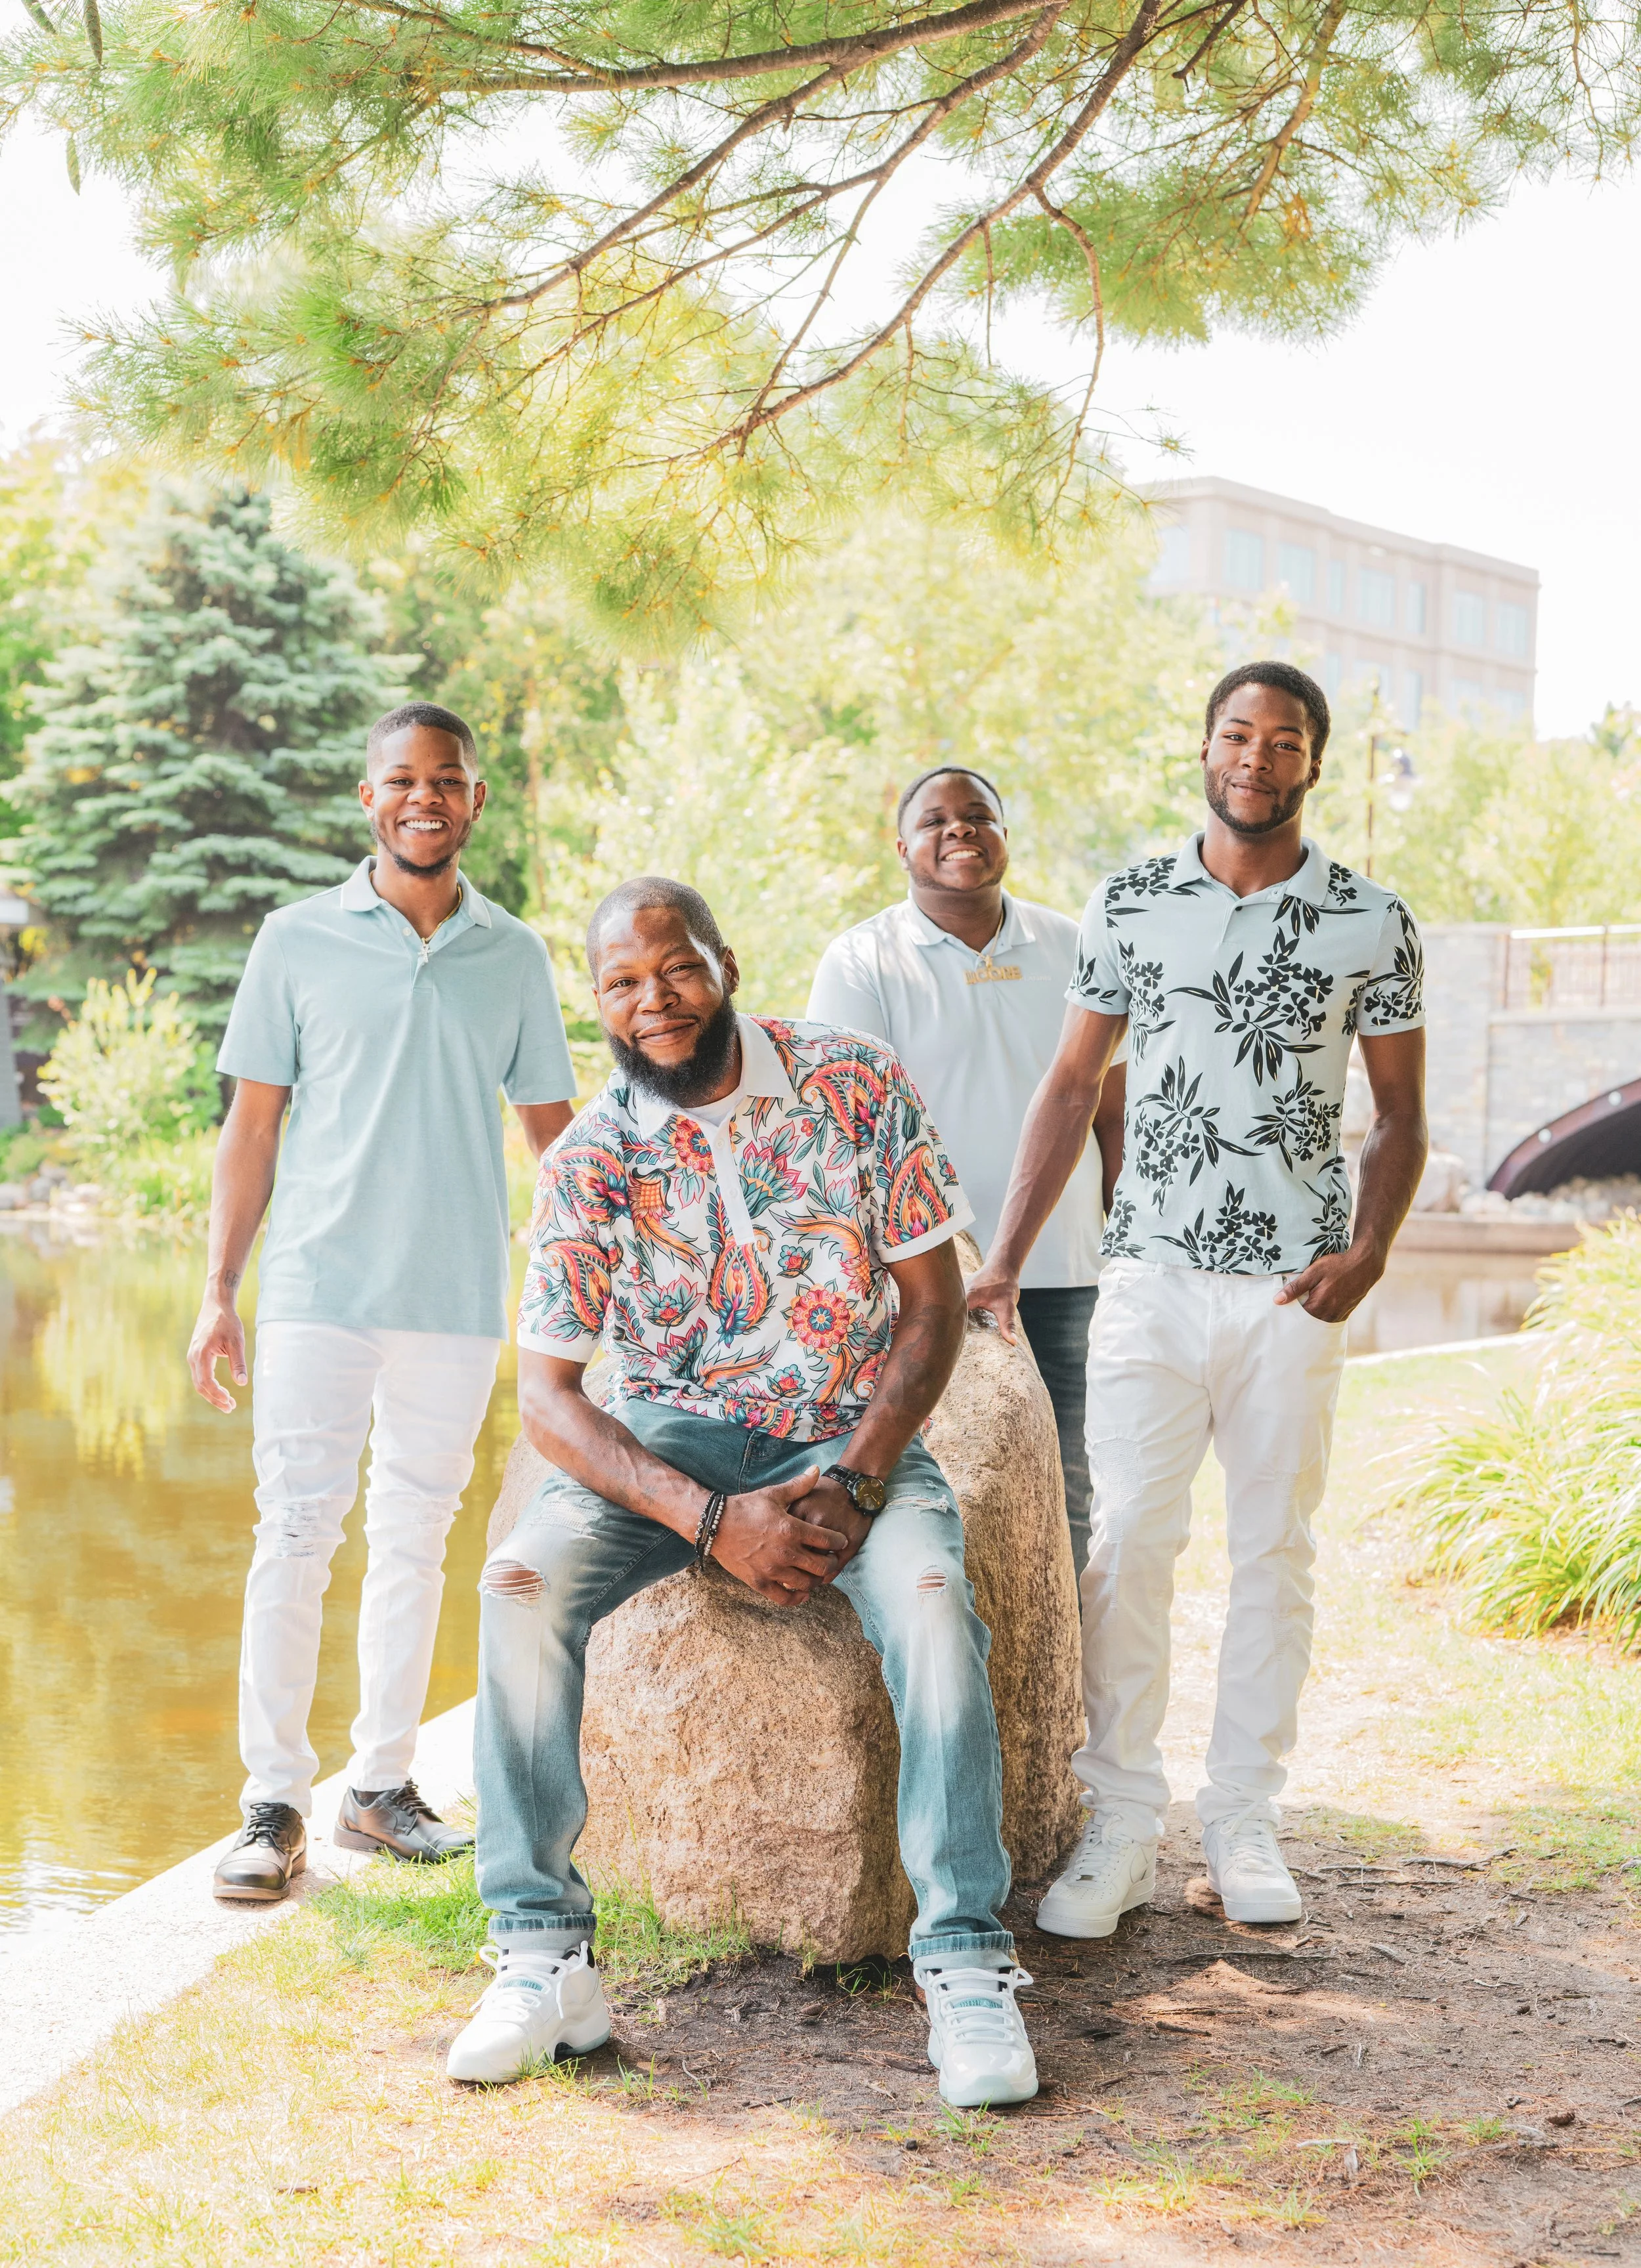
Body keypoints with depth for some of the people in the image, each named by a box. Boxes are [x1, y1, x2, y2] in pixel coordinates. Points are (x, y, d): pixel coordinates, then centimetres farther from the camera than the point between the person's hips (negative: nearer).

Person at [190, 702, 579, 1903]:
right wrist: (219, 1288, -1)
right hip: (319, 1289, -2)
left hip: (459, 1298, 2)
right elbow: (253, 1125, 5)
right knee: (296, 1535, -5)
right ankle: (275, 1804, 0)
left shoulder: (515, 957, 9)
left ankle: (384, 1782, 18)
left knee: (415, 1539, 9)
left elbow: (553, 1129, 14)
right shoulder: (299, 941, 3)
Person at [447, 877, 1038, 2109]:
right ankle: (545, 1954, -20)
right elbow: (546, 1393, -8)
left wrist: (854, 1480, -17)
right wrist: (710, 1520, -22)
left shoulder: (855, 1083, -5)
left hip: (853, 1429, -1)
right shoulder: (590, 1159, -5)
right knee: (521, 1581, -27)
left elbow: (933, 1297, -2)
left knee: (930, 1595, -33)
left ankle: (969, 1964, -24)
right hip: (671, 1438, 1)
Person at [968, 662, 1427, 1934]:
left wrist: (1366, 1256, -10)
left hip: (1293, 1293, 0)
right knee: (1128, 1540, -6)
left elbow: (1402, 1115, 7)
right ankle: (1121, 1826, 3)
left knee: (1276, 1550, 5)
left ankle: (1245, 1822, 16)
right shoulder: (1130, 906, 6)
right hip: (1152, 1275, 0)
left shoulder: (1373, 923, 3)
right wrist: (1003, 1259, 3)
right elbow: (1074, 1086, 10)